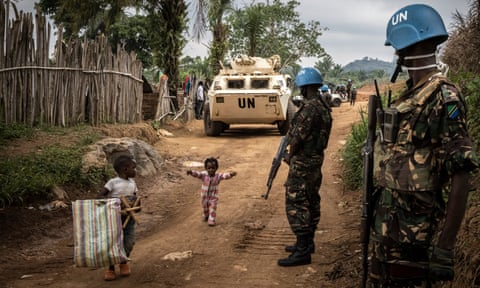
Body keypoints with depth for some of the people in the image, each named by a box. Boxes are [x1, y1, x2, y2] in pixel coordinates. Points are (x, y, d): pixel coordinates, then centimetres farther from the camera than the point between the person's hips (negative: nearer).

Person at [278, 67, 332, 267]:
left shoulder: (309, 108, -21)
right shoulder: (323, 107, 9)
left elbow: (297, 138, -21)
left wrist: (290, 156, -5)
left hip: (303, 162, -10)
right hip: (316, 160, 10)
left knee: (296, 205, -7)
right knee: (311, 202, 17)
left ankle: (303, 251, -6)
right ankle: (307, 242, 28)